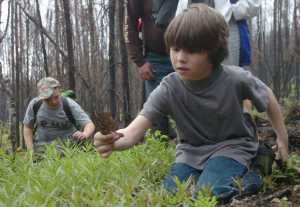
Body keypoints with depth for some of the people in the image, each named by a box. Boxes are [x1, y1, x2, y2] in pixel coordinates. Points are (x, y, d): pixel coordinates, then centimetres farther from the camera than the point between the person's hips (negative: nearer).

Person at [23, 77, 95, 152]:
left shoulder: (70, 105, -17)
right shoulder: (35, 105, -10)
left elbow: (89, 124, -21)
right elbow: (28, 127, 3)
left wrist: (84, 134, -44)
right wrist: (30, 151, -7)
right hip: (42, 148, 2)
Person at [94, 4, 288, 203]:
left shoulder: (235, 79, -23)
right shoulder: (168, 89, -21)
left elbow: (266, 95, -1)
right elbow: (140, 124, -35)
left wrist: (282, 136, 10)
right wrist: (119, 139, -59)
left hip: (230, 147, -3)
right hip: (192, 151, 4)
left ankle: (250, 179, 3)